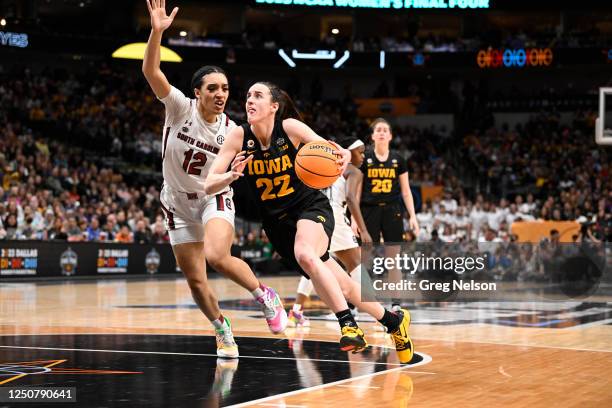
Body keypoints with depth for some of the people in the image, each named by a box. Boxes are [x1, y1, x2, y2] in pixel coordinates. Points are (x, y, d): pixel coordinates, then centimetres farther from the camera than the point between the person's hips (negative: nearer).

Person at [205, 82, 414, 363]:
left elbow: (332, 152, -15)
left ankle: (348, 324, -29)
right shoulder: (239, 137, -10)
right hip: (276, 222, 3)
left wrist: (342, 158, -39)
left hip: (311, 208, -3)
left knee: (305, 255, -37)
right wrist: (231, 175, -35)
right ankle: (394, 321, 29)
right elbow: (209, 186, -14)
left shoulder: (290, 127, -15)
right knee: (340, 286, 8)